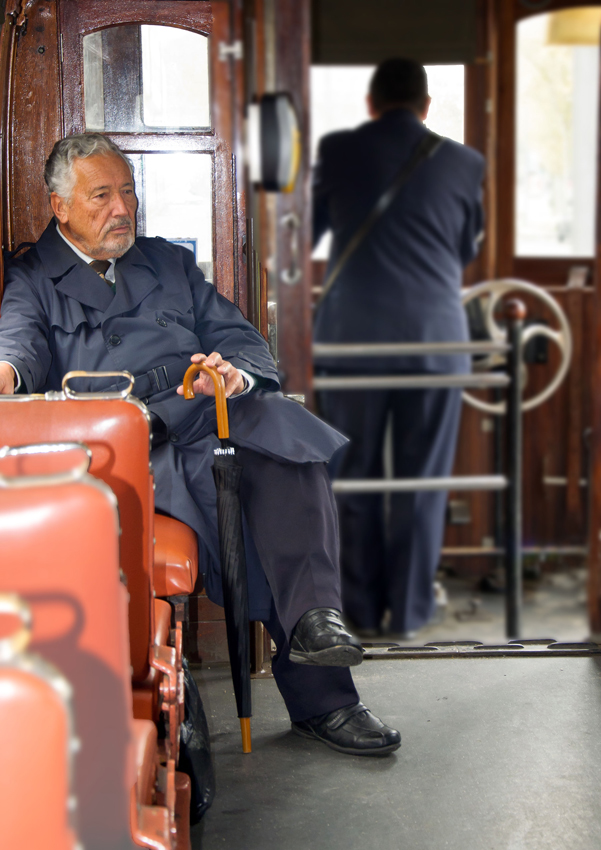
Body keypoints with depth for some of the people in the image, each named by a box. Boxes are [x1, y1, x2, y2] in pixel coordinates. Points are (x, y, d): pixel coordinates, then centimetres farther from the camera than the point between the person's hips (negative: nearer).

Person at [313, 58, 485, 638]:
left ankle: (363, 610, 16)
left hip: (353, 336, 0)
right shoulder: (463, 163, 3)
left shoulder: (337, 151, 2)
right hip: (436, 337, 0)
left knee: (353, 479, 10)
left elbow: (306, 233, 15)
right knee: (421, 482, 8)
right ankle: (408, 612, 14)